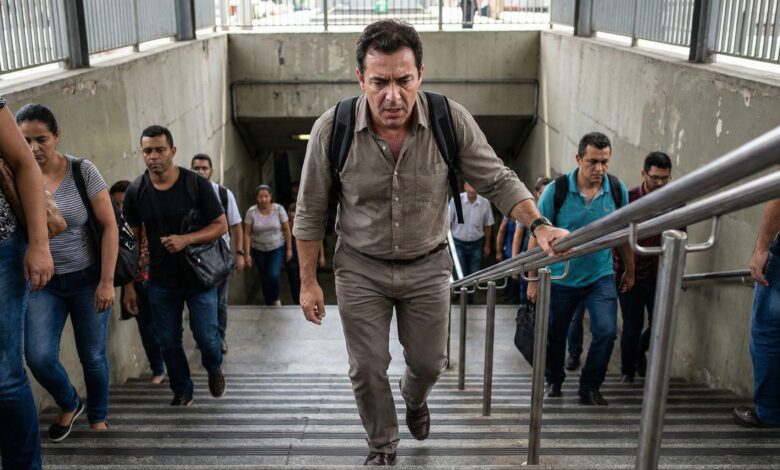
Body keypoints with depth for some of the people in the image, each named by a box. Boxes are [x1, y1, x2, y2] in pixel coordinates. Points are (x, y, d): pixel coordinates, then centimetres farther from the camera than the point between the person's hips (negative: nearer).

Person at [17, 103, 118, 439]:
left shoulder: (83, 172, -11)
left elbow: (109, 226, -9)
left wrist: (107, 282, -12)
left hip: (87, 278, -2)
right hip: (42, 283, 2)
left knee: (92, 356, 6)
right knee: (38, 358, -10)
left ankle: (98, 418, 31)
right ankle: (69, 404, 21)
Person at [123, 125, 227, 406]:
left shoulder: (196, 184, -10)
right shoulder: (136, 191, -3)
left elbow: (221, 225, -8)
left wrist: (186, 240, -23)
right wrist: (129, 285, -1)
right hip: (160, 281, 2)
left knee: (206, 336, 1)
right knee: (168, 342, 9)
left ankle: (214, 368, 35)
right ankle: (182, 391, 31)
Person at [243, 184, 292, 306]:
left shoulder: (279, 209, -10)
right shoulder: (251, 212, -10)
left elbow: (286, 230, -3)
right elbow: (247, 234, -8)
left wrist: (289, 249, -2)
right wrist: (247, 254, -11)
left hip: (277, 249, -1)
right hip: (259, 250, 1)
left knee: (274, 275, -17)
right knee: (264, 279, 8)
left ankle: (276, 299, 11)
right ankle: (269, 305, 26)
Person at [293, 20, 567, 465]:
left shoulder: (452, 120, -19)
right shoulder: (331, 130, -19)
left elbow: (497, 180, -7)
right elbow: (311, 212, -8)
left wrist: (540, 224, -21)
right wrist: (309, 282, -3)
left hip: (428, 266, 1)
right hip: (361, 268, -1)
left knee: (429, 362, 17)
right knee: (367, 369, 9)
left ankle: (414, 397, 55)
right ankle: (382, 447, 38)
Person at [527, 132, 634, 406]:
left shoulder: (617, 190, -7)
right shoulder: (556, 190, -15)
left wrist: (630, 272, 14)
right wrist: (533, 280, -8)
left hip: (600, 276, 1)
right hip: (560, 278, -1)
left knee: (606, 331, -13)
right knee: (555, 335, 12)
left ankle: (590, 387, 8)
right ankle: (553, 382, 36)